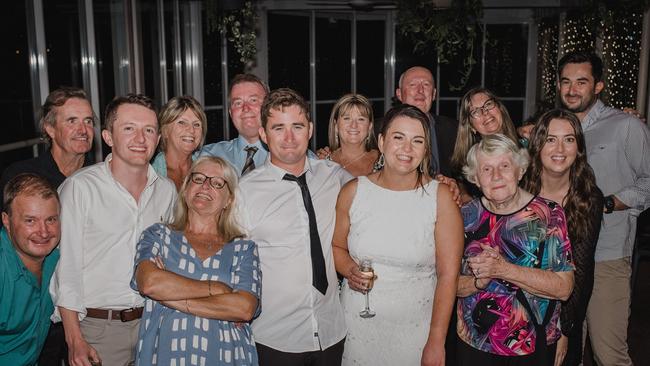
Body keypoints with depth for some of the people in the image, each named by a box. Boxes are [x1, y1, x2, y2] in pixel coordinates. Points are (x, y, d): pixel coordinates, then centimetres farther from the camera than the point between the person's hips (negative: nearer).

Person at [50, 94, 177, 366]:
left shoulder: (166, 190, 4)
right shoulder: (80, 187, -11)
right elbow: (66, 267, -10)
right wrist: (75, 340, -11)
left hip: (151, 323, 4)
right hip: (96, 326, -4)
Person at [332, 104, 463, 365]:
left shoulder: (440, 197, -10)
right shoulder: (353, 192, -4)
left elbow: (448, 275, -11)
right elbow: (337, 246, 10)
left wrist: (436, 343, -12)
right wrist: (350, 271, -12)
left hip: (415, 328, -2)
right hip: (357, 324, 2)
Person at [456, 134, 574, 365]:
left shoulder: (549, 214, -9)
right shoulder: (467, 216, -3)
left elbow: (564, 288, -17)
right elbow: (451, 285, -3)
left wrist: (503, 270, -26)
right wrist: (481, 280, -22)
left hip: (533, 347, -1)